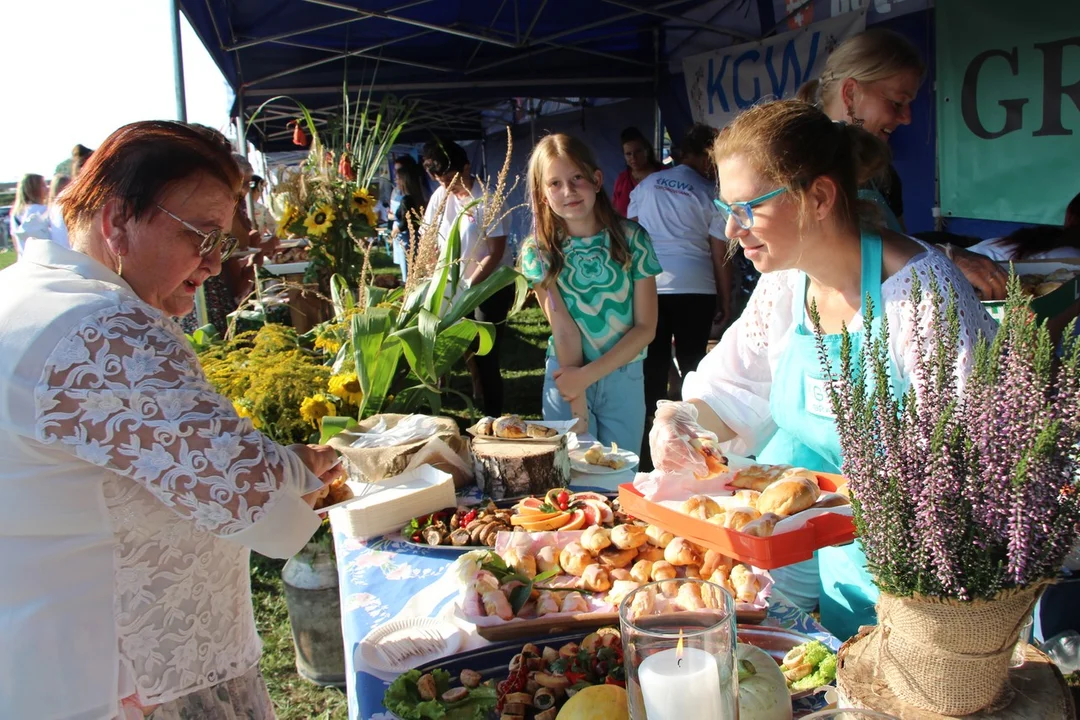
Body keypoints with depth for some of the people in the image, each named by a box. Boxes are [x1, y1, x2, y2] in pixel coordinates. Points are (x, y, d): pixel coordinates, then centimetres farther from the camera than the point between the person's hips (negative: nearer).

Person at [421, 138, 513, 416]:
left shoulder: (485, 200, -17)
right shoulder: (440, 196, 0)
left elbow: (496, 252, -18)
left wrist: (469, 286, -21)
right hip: (456, 284, 6)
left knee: (485, 353, -6)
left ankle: (492, 416, 6)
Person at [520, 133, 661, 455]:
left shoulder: (632, 238, -6)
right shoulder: (537, 251, -6)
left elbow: (646, 327, -8)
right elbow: (564, 331, -13)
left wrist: (586, 375, -14)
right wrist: (578, 406, -16)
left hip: (624, 378, 1)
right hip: (566, 378, 0)